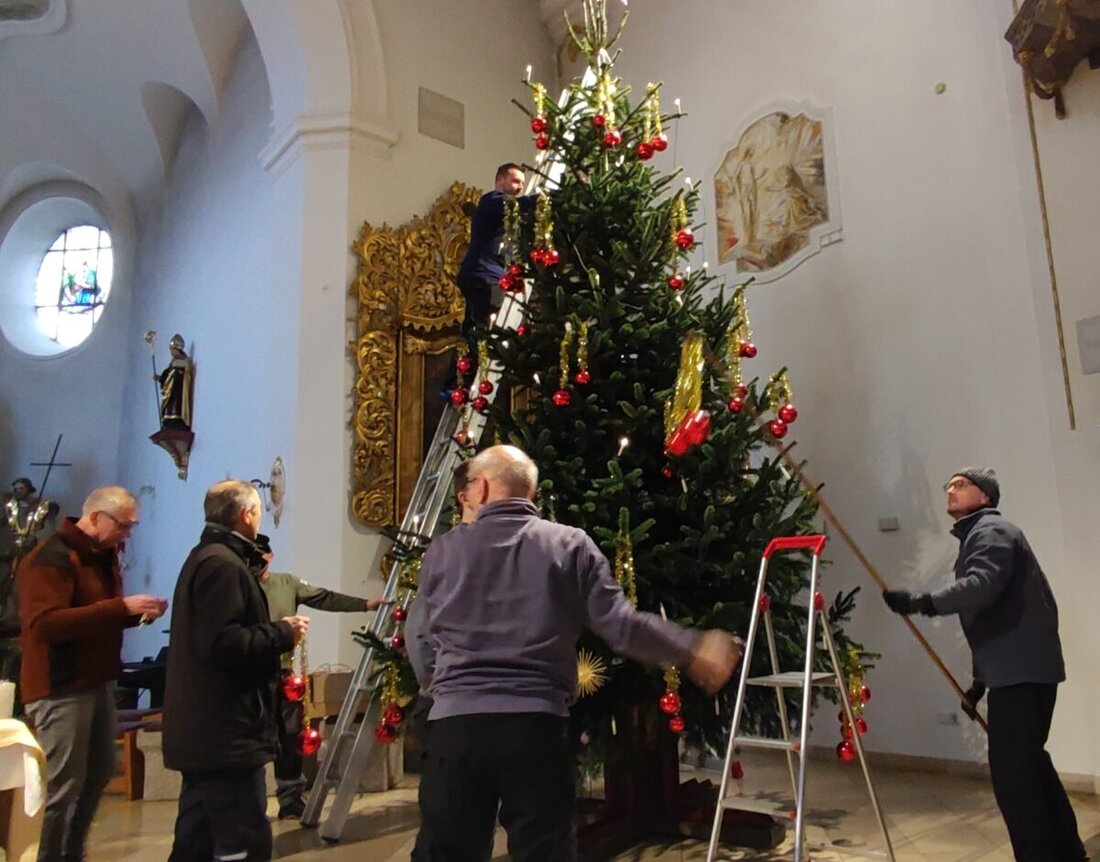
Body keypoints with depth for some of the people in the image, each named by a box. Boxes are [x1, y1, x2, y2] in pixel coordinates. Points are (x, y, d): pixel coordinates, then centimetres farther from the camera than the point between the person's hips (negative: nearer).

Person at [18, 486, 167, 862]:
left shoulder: (104, 556, 14)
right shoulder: (52, 558, -17)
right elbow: (44, 624, -29)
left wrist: (135, 613, 1)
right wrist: (121, 607, -32)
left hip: (97, 682, 10)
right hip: (61, 688, -10)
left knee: (99, 772, 18)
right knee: (62, 786, -4)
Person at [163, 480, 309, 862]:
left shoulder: (203, 557, 16)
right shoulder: (224, 565, -17)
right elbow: (222, 644, -27)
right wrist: (281, 634, -15)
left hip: (204, 730, 11)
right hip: (226, 732, -11)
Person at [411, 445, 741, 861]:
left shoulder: (441, 551, 5)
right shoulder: (571, 545, 1)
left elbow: (419, 643, 14)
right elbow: (623, 627, -4)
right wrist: (694, 650, 9)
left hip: (454, 722, 1)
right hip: (538, 724, 0)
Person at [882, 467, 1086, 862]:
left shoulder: (991, 531, -7)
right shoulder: (977, 536, 24)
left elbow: (982, 586, -28)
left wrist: (920, 602, -32)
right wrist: (979, 681, 25)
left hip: (1020, 669, -11)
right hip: (1020, 667, 11)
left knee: (1011, 770, -11)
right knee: (1029, 762, 19)